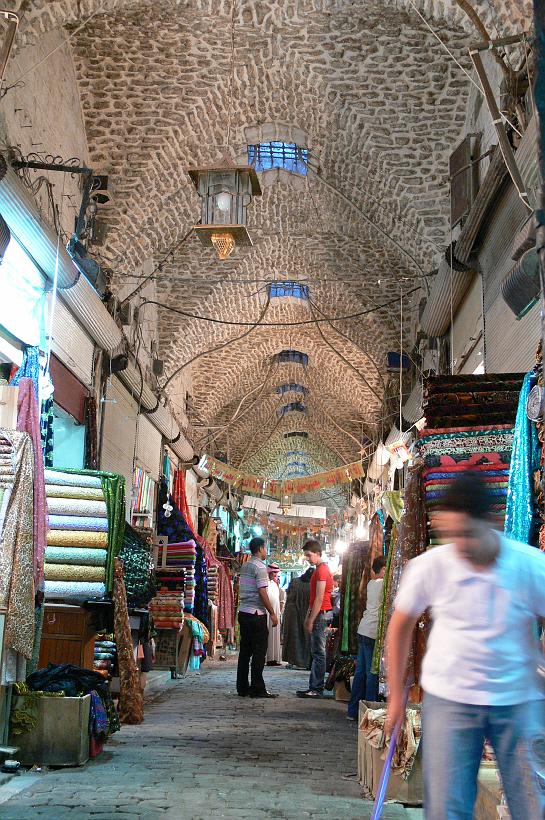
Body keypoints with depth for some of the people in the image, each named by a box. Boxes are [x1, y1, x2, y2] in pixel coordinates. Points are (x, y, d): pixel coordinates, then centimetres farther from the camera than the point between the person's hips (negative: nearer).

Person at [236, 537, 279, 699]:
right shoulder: (260, 567, -12)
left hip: (243, 612, 9)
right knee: (259, 652, -4)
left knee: (245, 651, 11)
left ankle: (242, 687, 13)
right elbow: (262, 593, -17)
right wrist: (272, 613, -13)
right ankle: (257, 689, -3)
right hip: (256, 614, -9)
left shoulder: (245, 566, 15)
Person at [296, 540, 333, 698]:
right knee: (316, 652, 11)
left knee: (318, 653, -8)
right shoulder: (319, 569, 19)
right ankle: (314, 688, 15)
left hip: (320, 614, -10)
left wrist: (311, 620, -18)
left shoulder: (322, 570, -13)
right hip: (318, 614, 10)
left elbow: (319, 598, -19)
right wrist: (308, 617, 19)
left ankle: (317, 689, -7)